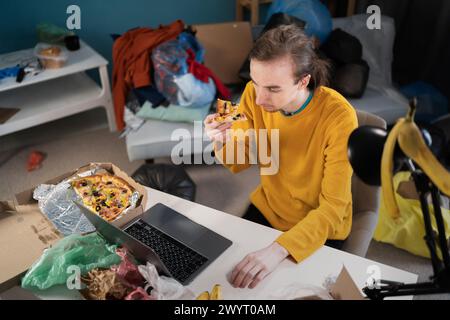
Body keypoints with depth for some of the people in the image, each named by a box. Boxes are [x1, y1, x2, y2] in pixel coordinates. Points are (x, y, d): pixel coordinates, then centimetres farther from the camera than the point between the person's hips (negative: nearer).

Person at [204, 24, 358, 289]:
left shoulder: (338, 117, -30)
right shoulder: (254, 94, -17)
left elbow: (333, 208, -28)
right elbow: (239, 163, -4)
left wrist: (279, 249, -43)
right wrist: (221, 141, -27)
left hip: (319, 228, -3)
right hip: (266, 208, 4)